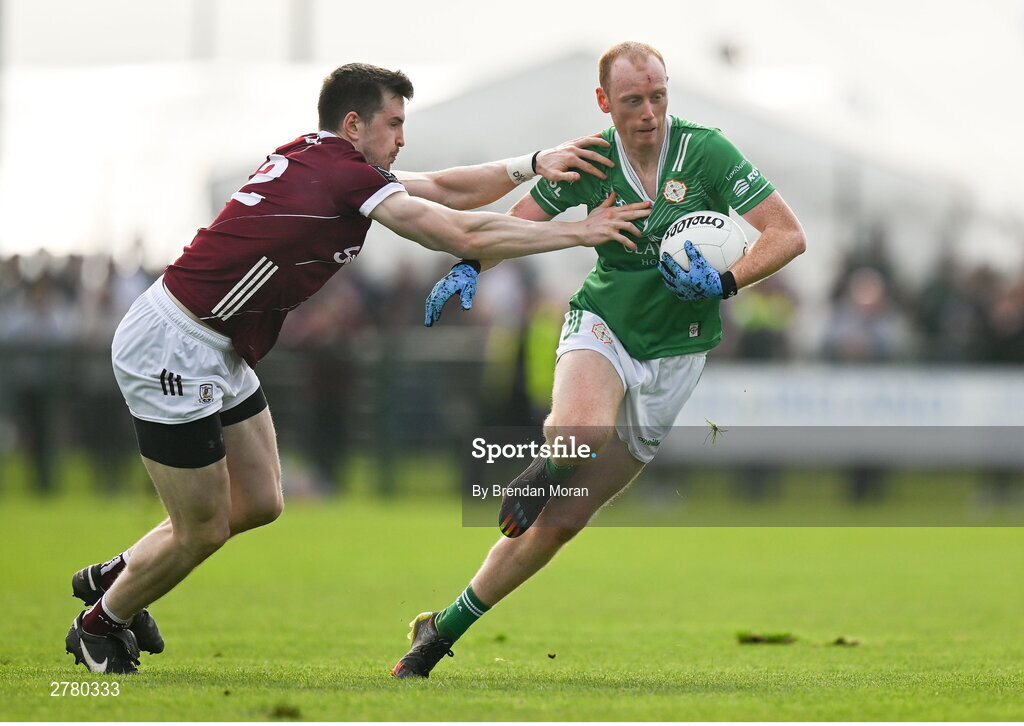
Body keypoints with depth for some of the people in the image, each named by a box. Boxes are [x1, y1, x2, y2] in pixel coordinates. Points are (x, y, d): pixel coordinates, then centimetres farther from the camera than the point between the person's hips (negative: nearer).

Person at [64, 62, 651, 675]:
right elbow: (467, 237, -17)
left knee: (259, 504, 16)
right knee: (202, 532, 1)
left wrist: (532, 164, 6)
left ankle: (114, 576, 33)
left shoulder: (313, 159, 9)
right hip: (172, 351, -10)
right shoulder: (348, 176, -19)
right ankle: (98, 627, 24)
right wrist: (579, 233, -9)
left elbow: (442, 189, 17)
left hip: (216, 353, 10)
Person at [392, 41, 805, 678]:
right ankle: (545, 471, -2)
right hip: (601, 327, 0)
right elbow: (520, 221, 9)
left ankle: (445, 629, 13)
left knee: (561, 522, 0)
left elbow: (788, 233, -12)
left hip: (675, 356, 0)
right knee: (582, 431, -39)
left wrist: (726, 283, -28)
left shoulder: (706, 152, -12)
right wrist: (469, 267, -10)